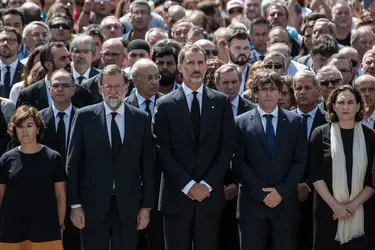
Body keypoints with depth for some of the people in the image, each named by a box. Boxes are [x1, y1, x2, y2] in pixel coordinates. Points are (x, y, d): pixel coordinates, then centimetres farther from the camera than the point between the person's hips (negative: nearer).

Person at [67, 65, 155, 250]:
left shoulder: (141, 119, 4)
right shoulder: (84, 117, 0)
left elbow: (148, 165, 5)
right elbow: (73, 163, 1)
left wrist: (146, 206, 2)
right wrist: (75, 204, -3)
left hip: (128, 205, 1)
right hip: (94, 204, -1)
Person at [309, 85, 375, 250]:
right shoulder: (320, 134, 1)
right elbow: (315, 174, -3)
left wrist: (354, 204, -10)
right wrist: (335, 205, -11)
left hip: (362, 214, 1)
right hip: (329, 212, -1)